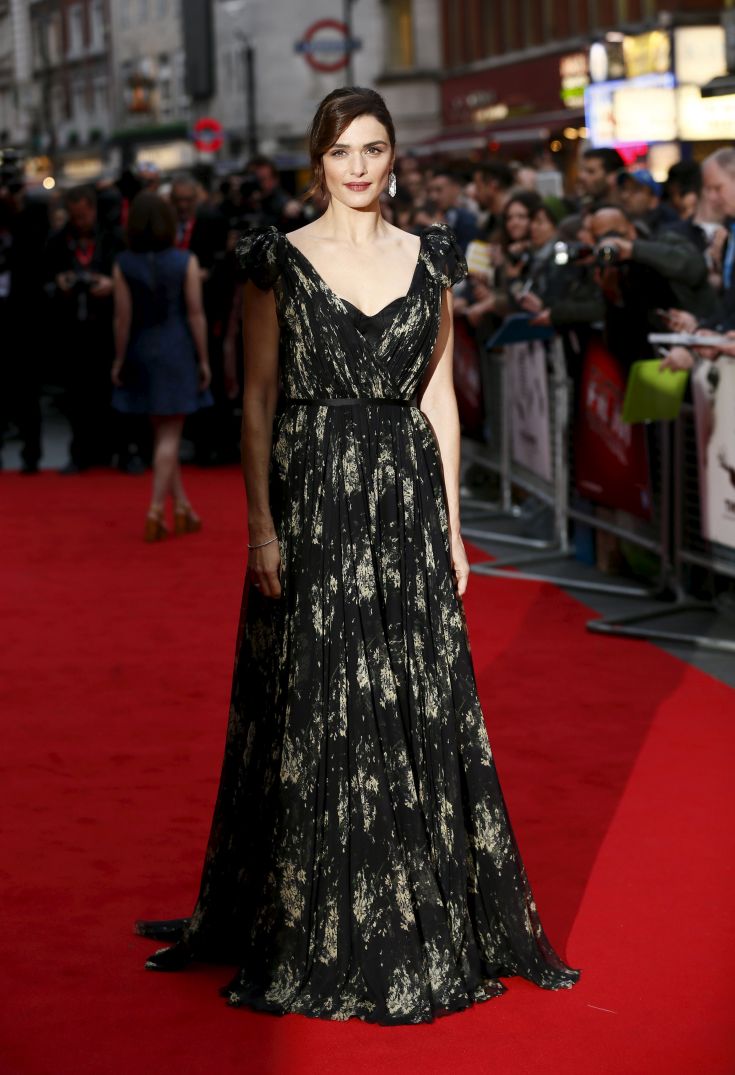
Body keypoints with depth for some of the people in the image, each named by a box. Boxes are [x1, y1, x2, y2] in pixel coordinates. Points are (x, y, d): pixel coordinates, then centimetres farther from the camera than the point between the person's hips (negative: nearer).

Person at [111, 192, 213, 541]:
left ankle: (182, 507, 23)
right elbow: (195, 314, -9)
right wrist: (203, 359, -2)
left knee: (162, 433, 16)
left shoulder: (123, 266, -5)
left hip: (142, 354, 2)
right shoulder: (186, 262, -8)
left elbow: (123, 317, -6)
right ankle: (156, 509, -6)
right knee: (169, 436, 2)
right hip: (177, 352, -2)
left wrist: (120, 359, 3)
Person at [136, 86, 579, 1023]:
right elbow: (258, 399, -2)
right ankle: (302, 935, 15)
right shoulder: (280, 260, 1)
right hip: (312, 498, -2)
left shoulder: (429, 262, 8)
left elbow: (440, 399, 10)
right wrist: (261, 525, -9)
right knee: (311, 717, 2)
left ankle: (426, 930, 16)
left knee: (421, 711, 4)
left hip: (408, 499, 2)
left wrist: (451, 526, 5)